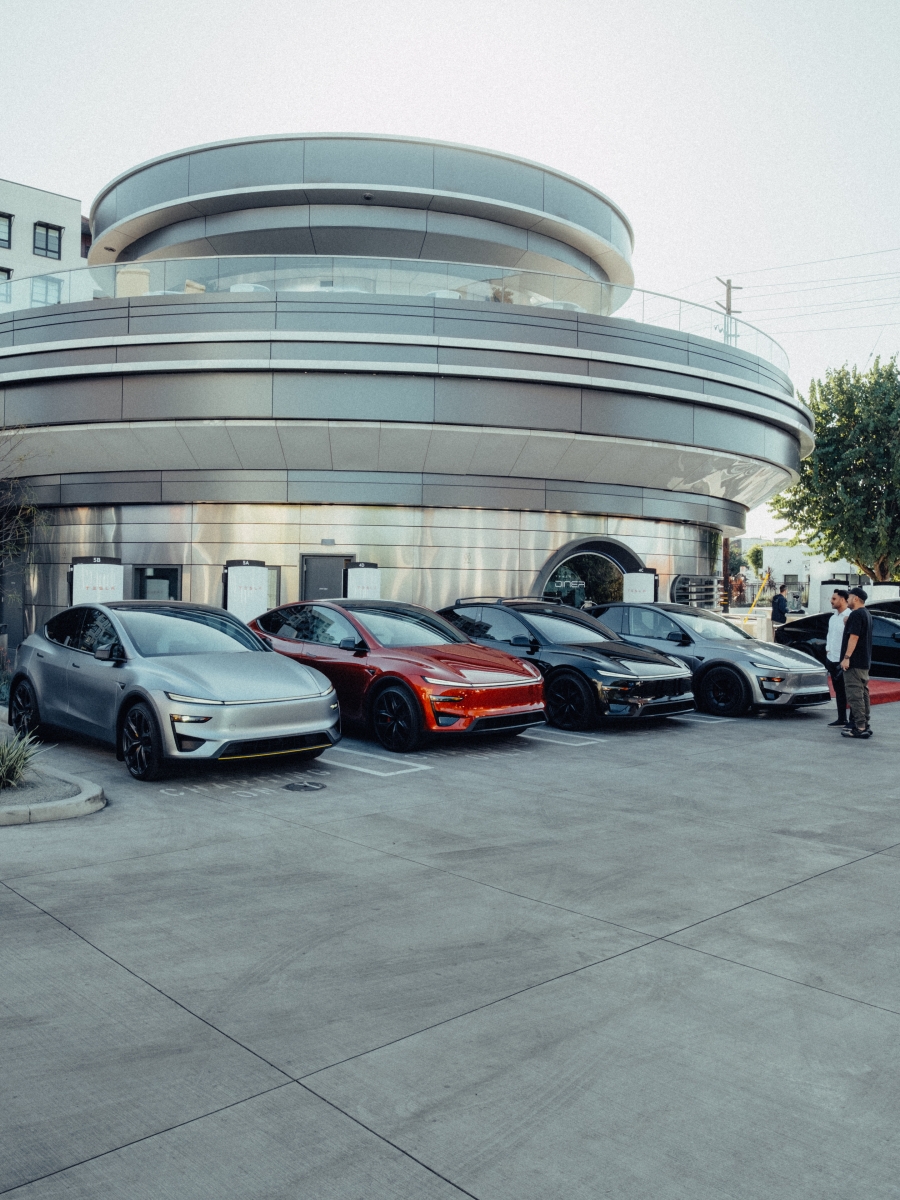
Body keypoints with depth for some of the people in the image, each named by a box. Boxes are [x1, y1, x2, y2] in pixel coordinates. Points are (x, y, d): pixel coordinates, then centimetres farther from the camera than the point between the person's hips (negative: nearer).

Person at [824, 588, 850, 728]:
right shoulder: (833, 617, 14)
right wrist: (827, 650, 15)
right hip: (832, 659, 9)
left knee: (848, 691, -3)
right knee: (838, 691, 15)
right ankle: (841, 720, 22)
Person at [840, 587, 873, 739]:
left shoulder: (856, 614, -15)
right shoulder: (867, 614, 17)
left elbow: (854, 637, -22)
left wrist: (846, 657, -24)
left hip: (854, 662, -10)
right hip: (865, 662, 10)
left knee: (855, 695, -11)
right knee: (863, 693, 13)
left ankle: (859, 728, -14)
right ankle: (865, 725, 17)